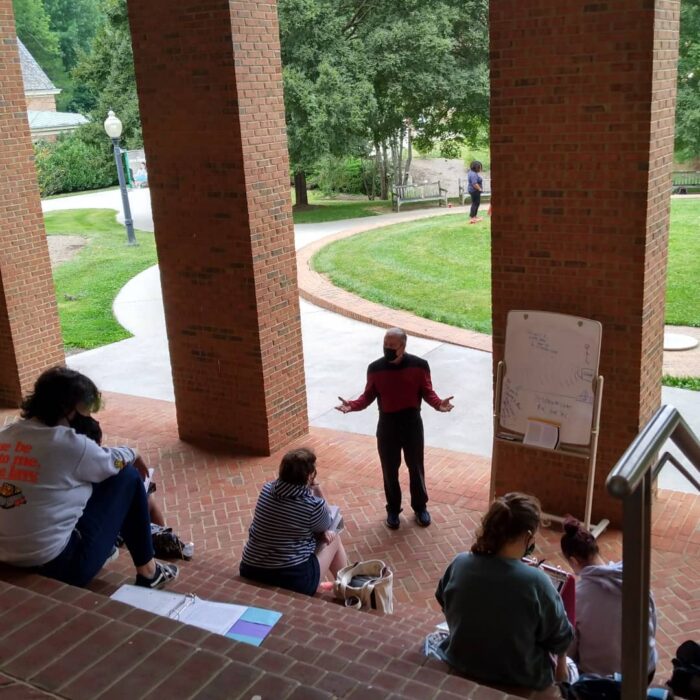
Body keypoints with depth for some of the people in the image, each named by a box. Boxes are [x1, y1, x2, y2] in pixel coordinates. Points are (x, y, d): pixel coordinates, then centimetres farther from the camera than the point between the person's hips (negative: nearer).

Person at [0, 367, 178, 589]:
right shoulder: (69, 444, -18)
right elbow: (115, 461, 2)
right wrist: (131, 453, 24)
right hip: (58, 565, -8)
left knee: (91, 480, 23)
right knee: (127, 476, 5)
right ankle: (147, 571, 16)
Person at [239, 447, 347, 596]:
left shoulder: (267, 489, 0)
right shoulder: (313, 504, -15)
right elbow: (327, 526, 8)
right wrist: (319, 493, 4)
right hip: (293, 580, -6)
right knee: (333, 537, 18)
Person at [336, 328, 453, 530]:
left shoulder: (419, 365, -11)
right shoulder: (375, 368, -8)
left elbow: (427, 392, -4)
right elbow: (368, 396, -2)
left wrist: (439, 404, -24)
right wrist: (352, 405, -20)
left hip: (412, 423, 0)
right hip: (387, 425, 1)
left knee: (416, 467, 14)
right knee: (389, 470, 12)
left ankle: (420, 507, 35)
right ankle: (393, 509, 32)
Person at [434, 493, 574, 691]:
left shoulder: (459, 563, -18)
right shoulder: (536, 582, -29)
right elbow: (559, 637, -12)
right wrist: (561, 665, 9)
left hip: (460, 668, 3)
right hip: (518, 683, -3)